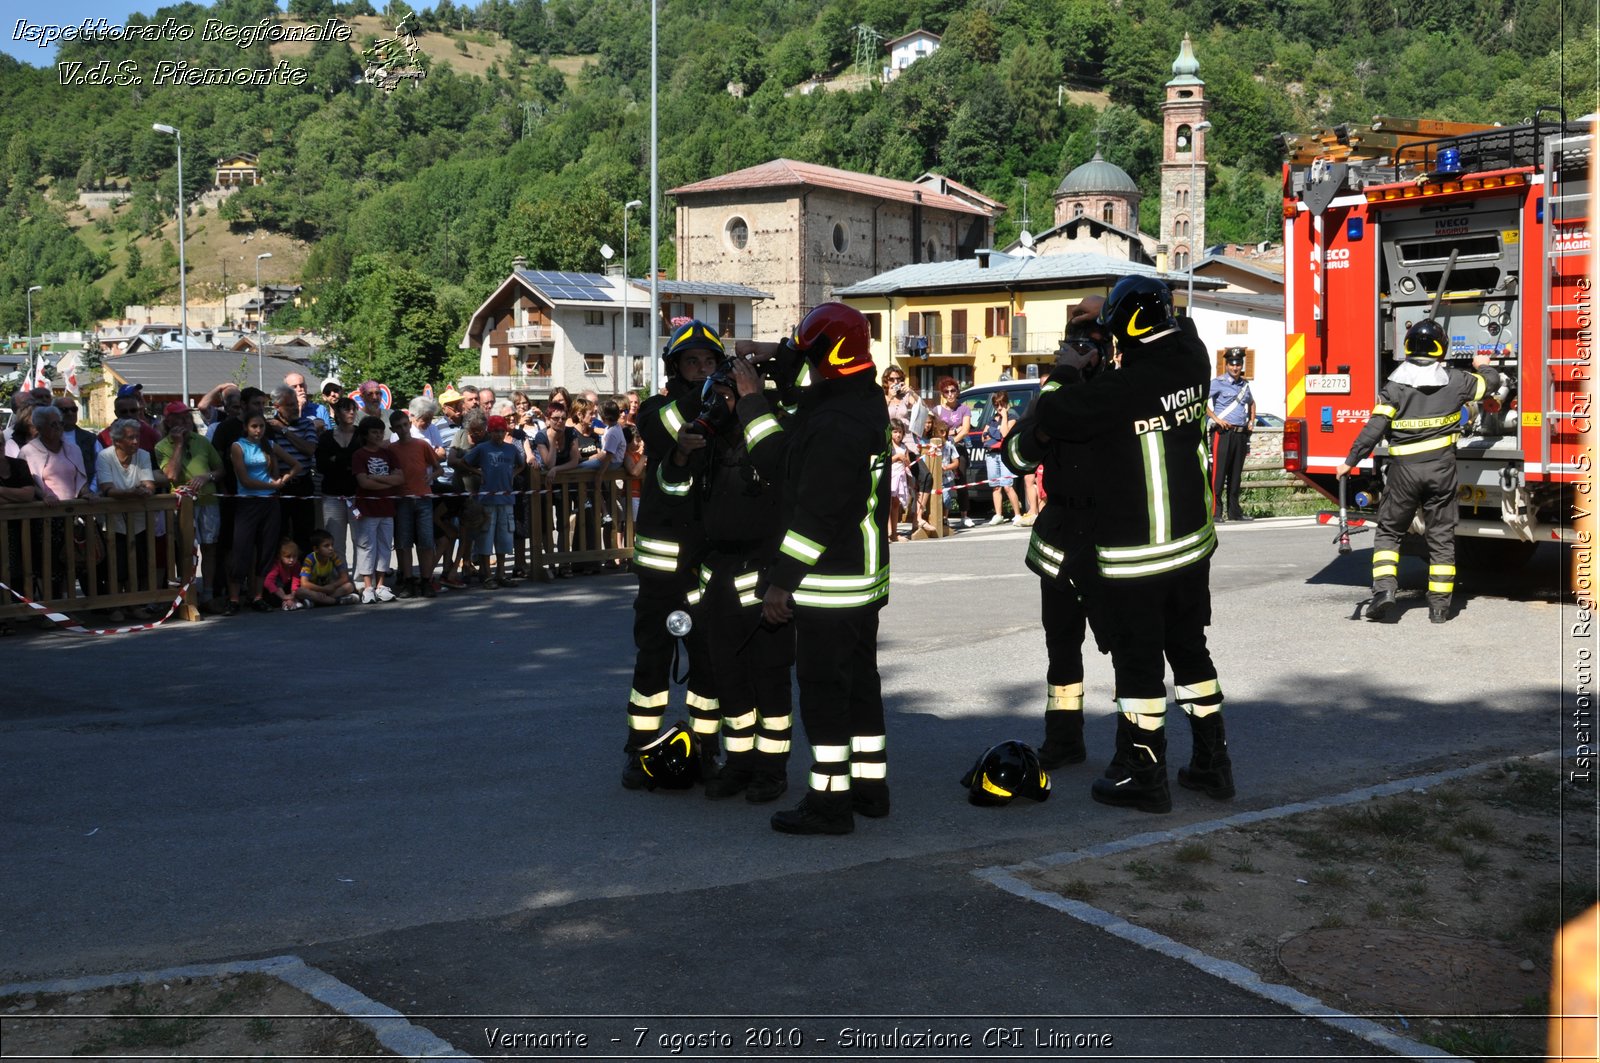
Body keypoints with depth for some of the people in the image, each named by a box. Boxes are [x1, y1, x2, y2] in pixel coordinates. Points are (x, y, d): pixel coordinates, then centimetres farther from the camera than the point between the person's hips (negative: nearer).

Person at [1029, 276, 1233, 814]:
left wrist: (1045, 419, 12)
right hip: (1193, 542, 7)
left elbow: (1051, 414, -12)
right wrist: (1108, 312, 24)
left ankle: (1142, 776, 12)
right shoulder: (1191, 364, -1)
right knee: (1190, 650, 18)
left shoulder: (1121, 388, -22)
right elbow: (1176, 330, 23)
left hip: (1136, 556, -7)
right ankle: (1211, 762, 27)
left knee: (1138, 661, 4)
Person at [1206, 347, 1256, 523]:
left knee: (1236, 474, 9)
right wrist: (1216, 419, -16)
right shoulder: (1218, 383, -2)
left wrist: (1252, 421, 20)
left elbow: (1251, 403, 35)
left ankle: (1234, 511, 15)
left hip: (1241, 434, 6)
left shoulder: (1245, 384, 17)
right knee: (1218, 473, -8)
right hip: (1223, 433, -6)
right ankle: (1215, 512, -9)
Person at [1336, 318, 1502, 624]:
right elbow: (1490, 383, 19)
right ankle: (1439, 604, 9)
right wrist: (1482, 366, 42)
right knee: (1441, 537, 8)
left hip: (1403, 469, -2)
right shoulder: (1455, 380, 0)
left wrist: (1350, 461, -4)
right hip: (1441, 468, 2)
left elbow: (1374, 429, -11)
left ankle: (1384, 588, -7)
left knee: (1388, 532, 11)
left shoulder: (1395, 384, -7)